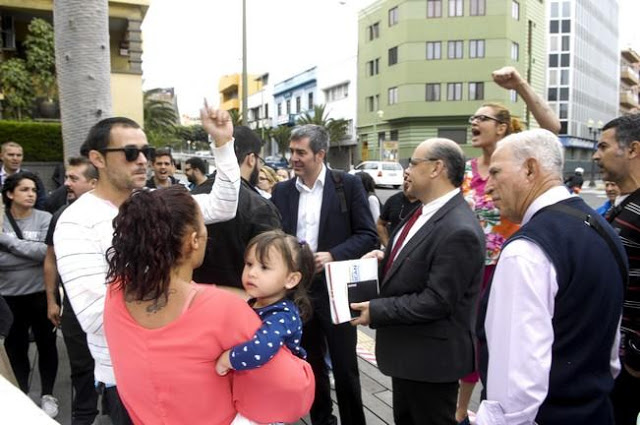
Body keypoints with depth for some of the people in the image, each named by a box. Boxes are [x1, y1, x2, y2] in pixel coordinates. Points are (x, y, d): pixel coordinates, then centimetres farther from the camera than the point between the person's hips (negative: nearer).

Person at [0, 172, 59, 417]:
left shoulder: (45, 219, -6)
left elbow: (46, 252, -21)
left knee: (46, 344, 11)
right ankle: (21, 394, 33)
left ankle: (47, 394, 29)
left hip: (41, 293, -1)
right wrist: (32, 253, -19)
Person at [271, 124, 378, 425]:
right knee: (311, 365, 18)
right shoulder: (282, 191, 5)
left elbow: (368, 236, -8)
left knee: (345, 368, 6)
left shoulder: (348, 185, -6)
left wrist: (332, 256, -20)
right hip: (297, 289, 4)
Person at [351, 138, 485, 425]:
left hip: (431, 357, -9)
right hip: (408, 349, 9)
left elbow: (436, 301, -27)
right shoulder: (423, 211, 4)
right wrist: (386, 258, -1)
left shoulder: (459, 231, -27)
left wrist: (376, 311, -21)